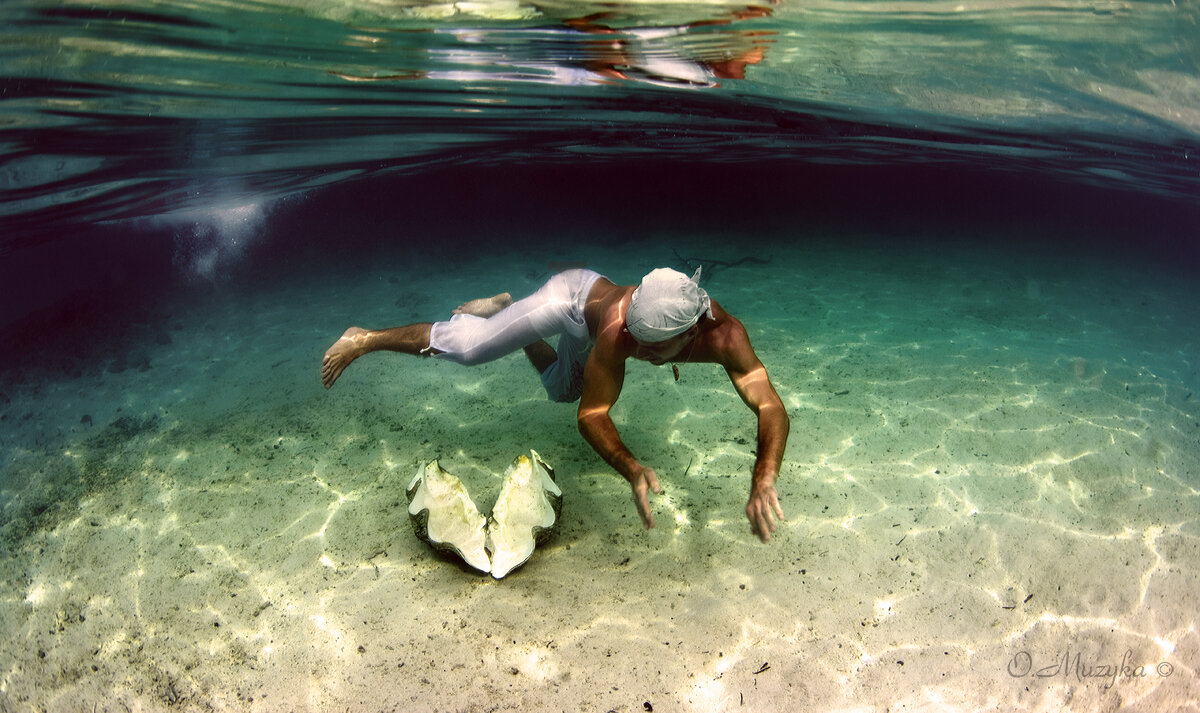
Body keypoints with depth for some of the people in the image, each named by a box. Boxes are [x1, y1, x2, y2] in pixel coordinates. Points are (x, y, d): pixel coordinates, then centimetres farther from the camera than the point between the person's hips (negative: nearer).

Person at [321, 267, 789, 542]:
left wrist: (763, 480, -66)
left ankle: (504, 306, 46)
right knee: (466, 346, -17)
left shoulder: (724, 336, -40)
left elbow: (772, 408, -48)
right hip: (574, 295, -5)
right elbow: (592, 415, -44)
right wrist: (633, 472, -61)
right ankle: (365, 339, 5)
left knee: (561, 389, 28)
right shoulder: (621, 328, -48)